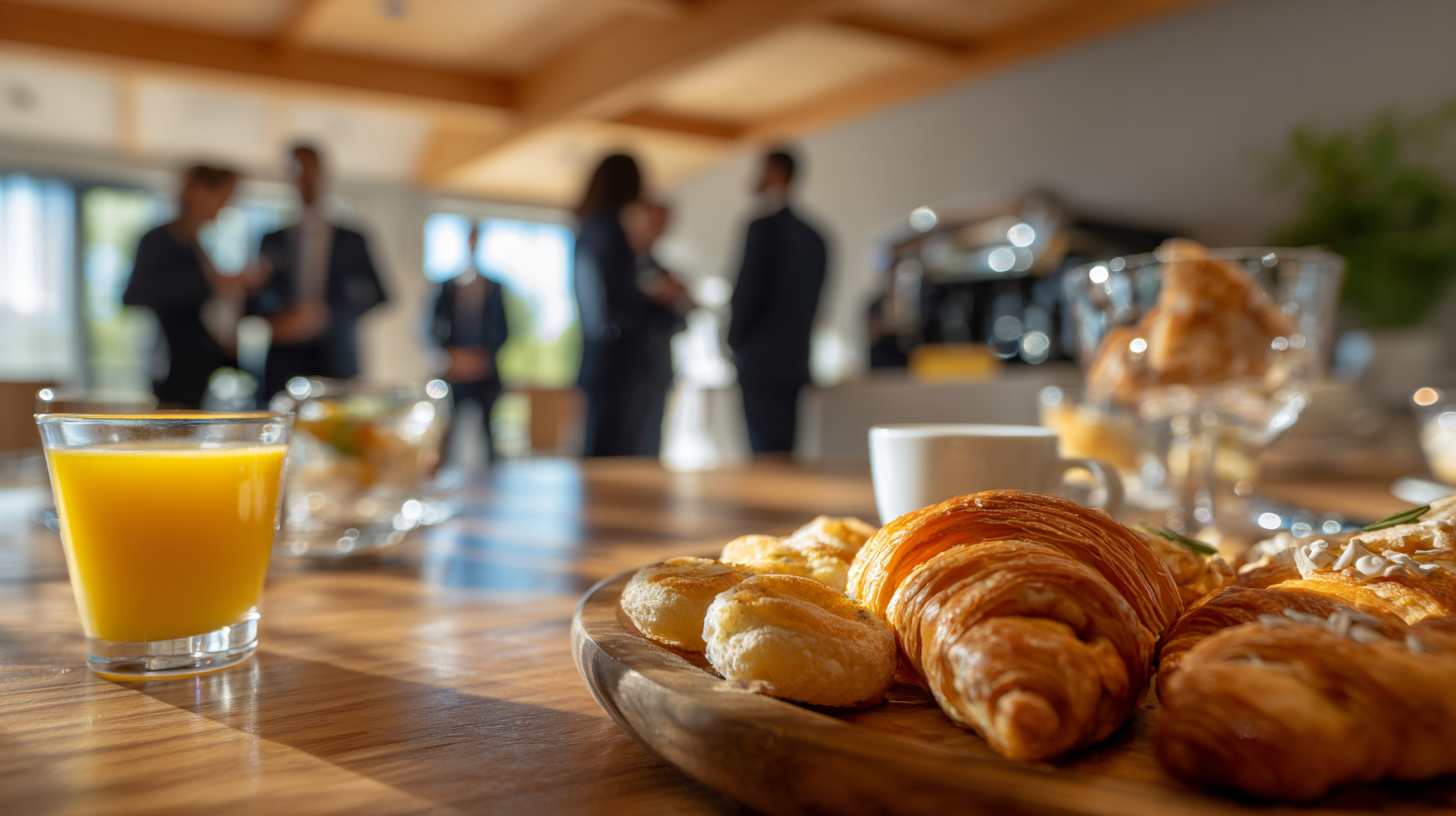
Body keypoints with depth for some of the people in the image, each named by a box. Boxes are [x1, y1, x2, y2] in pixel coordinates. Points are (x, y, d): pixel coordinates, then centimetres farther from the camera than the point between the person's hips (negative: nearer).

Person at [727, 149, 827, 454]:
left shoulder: (764, 227, -10)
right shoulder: (813, 237, 13)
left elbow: (748, 289, -13)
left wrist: (735, 338, 3)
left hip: (761, 363, -8)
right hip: (796, 363, 8)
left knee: (767, 453, -6)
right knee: (784, 453, 12)